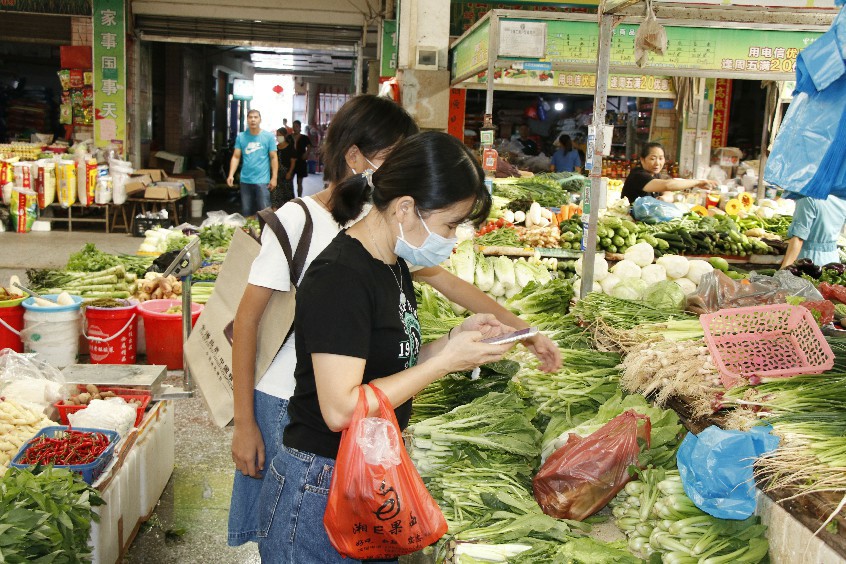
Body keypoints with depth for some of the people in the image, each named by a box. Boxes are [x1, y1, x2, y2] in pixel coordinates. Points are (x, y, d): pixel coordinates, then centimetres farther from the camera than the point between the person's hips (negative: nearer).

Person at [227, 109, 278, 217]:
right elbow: (236, 157, 5)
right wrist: (231, 175, -6)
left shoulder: (268, 136, 0)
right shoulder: (241, 136, 6)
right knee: (246, 212, 10)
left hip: (262, 181, -2)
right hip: (245, 180, 3)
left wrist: (274, 178, -5)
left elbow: (273, 157, 1)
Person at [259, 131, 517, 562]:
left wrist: (456, 339, -3)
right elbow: (341, 409, -27)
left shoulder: (393, 264, 5)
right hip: (321, 488, -9)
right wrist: (446, 360, -22)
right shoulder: (340, 277, -24)